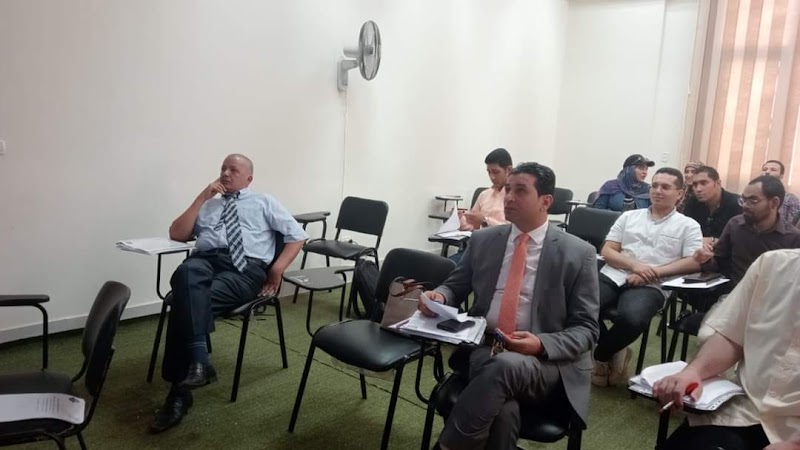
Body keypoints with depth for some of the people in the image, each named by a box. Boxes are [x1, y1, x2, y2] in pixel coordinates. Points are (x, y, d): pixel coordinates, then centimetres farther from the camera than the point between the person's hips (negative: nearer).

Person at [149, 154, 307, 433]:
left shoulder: (264, 203, 22)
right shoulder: (206, 205, 31)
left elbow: (297, 235, 14)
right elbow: (177, 234, 18)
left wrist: (278, 267, -2)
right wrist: (202, 197, 13)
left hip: (246, 267, -2)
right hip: (204, 260, 3)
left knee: (186, 301, -32)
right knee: (187, 274, -37)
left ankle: (180, 391, -29)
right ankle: (197, 361, -44)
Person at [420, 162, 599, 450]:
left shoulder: (578, 253, 0)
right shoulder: (483, 240, 10)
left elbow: (586, 329, 0)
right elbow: (455, 286, 19)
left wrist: (541, 344, -19)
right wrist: (439, 295, -6)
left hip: (545, 361, -1)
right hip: (484, 349, 2)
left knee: (507, 364, -37)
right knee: (503, 409, -33)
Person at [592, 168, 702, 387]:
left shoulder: (688, 226, 11)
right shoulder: (628, 217, 18)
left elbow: (694, 262, -1)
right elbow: (607, 251, 11)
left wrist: (653, 272, -11)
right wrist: (634, 265, -8)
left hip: (650, 286, -2)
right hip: (613, 277, 3)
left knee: (631, 317, -36)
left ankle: (600, 356, -4)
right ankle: (612, 353, -2)